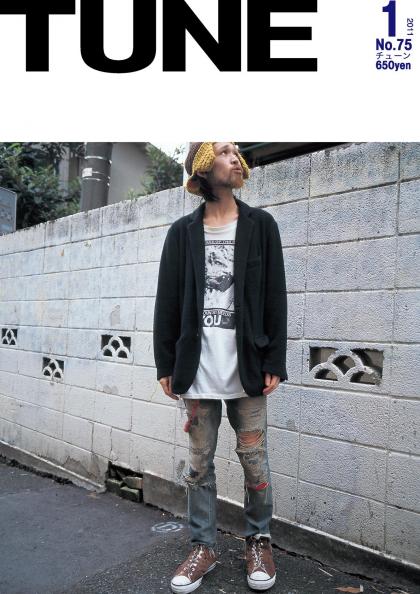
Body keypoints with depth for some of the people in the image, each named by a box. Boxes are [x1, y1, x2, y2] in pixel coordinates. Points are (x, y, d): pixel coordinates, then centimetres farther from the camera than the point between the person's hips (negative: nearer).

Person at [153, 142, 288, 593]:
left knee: (254, 461, 8)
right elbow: (167, 301, 6)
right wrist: (166, 364, 2)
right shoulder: (183, 232, 7)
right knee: (199, 463, 11)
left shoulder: (261, 225, 6)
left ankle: (258, 541, 29)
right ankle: (203, 547, 27)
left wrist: (274, 362, -4)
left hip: (247, 367, -1)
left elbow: (275, 297, 1)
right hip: (198, 368, 1)